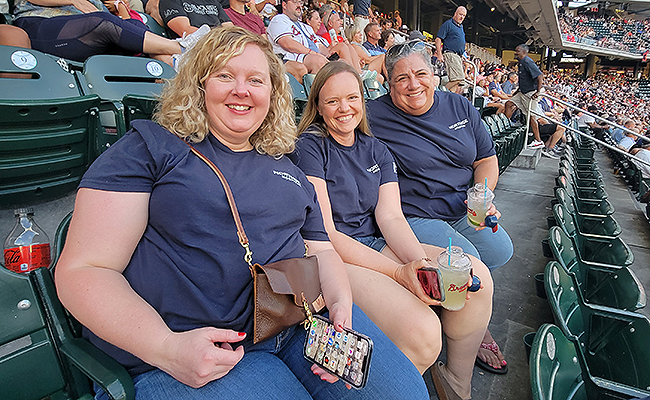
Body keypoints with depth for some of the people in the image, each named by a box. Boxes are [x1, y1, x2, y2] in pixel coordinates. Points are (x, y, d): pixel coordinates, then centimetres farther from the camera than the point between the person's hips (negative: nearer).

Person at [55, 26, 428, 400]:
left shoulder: (288, 170, 17)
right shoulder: (149, 148, 1)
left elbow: (322, 250, 17)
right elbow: (82, 269, -5)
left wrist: (341, 305, -4)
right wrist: (166, 347, -19)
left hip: (305, 320, 5)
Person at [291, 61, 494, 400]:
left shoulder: (376, 150, 13)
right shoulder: (309, 147, -6)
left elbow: (391, 217, 2)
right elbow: (324, 233, -14)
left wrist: (422, 264, -19)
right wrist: (399, 272, -22)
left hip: (378, 246, 6)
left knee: (477, 276, -12)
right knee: (421, 331, -28)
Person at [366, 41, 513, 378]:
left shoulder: (460, 106, 7)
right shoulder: (375, 116, -9)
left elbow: (487, 159, 12)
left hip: (465, 210, 7)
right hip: (415, 216, -6)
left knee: (500, 250, -12)